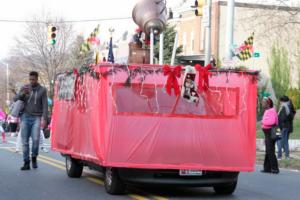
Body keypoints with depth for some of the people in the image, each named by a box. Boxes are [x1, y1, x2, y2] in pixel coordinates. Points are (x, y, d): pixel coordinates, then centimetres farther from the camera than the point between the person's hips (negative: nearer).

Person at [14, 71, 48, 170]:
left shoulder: (42, 90, 2)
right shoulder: (25, 88, 7)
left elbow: (45, 105, -1)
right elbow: (15, 99, 3)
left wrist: (43, 118, -12)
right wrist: (22, 93, -16)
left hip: (36, 118, -2)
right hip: (25, 117, 2)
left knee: (36, 139, -15)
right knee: (25, 141, 0)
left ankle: (34, 157, 9)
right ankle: (26, 162, 5)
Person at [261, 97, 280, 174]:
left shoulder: (272, 111, -15)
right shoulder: (267, 111, 15)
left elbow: (272, 121, -29)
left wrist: (263, 122, -14)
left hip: (270, 133, -10)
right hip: (267, 133, 10)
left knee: (270, 151, -9)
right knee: (268, 151, 13)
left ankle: (275, 168, -7)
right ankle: (267, 168, 18)